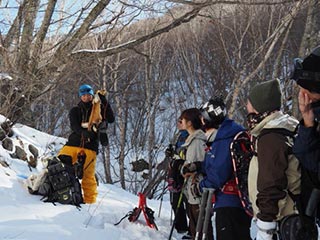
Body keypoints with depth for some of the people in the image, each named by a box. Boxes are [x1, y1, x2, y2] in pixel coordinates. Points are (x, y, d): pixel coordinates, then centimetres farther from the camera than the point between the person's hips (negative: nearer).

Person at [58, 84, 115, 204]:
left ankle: (90, 200, 4)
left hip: (90, 146, -2)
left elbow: (111, 119, -3)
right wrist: (84, 133, -25)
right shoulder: (75, 111, 14)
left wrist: (104, 102, -10)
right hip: (73, 143, 2)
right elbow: (74, 126, -3)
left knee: (88, 175, -7)